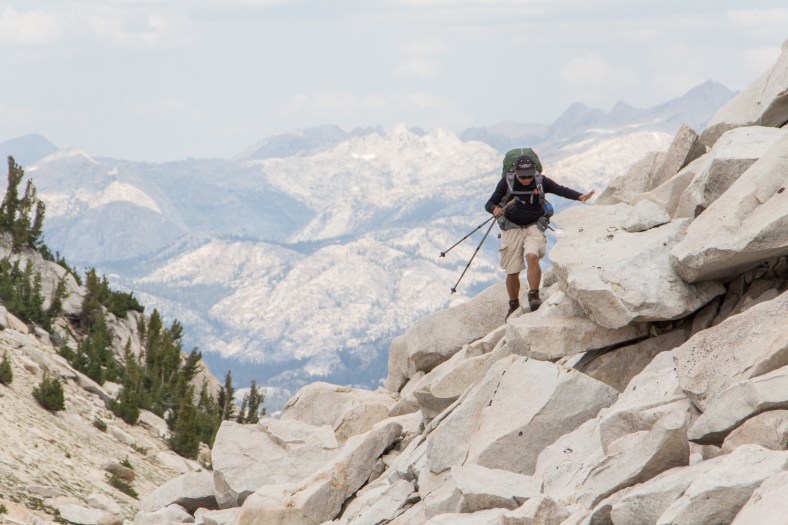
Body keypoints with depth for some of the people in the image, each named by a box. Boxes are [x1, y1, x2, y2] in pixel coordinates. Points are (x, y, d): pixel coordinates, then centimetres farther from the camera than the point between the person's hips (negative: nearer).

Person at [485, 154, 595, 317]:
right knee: (512, 272, 2)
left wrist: (580, 196, -34)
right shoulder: (506, 183, -9)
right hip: (512, 228, 0)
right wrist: (495, 209, -32)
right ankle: (514, 306, 22)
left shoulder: (541, 182, -8)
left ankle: (534, 295, -17)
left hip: (534, 226, 0)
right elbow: (490, 203, -8)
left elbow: (562, 190, -17)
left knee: (532, 256, -29)